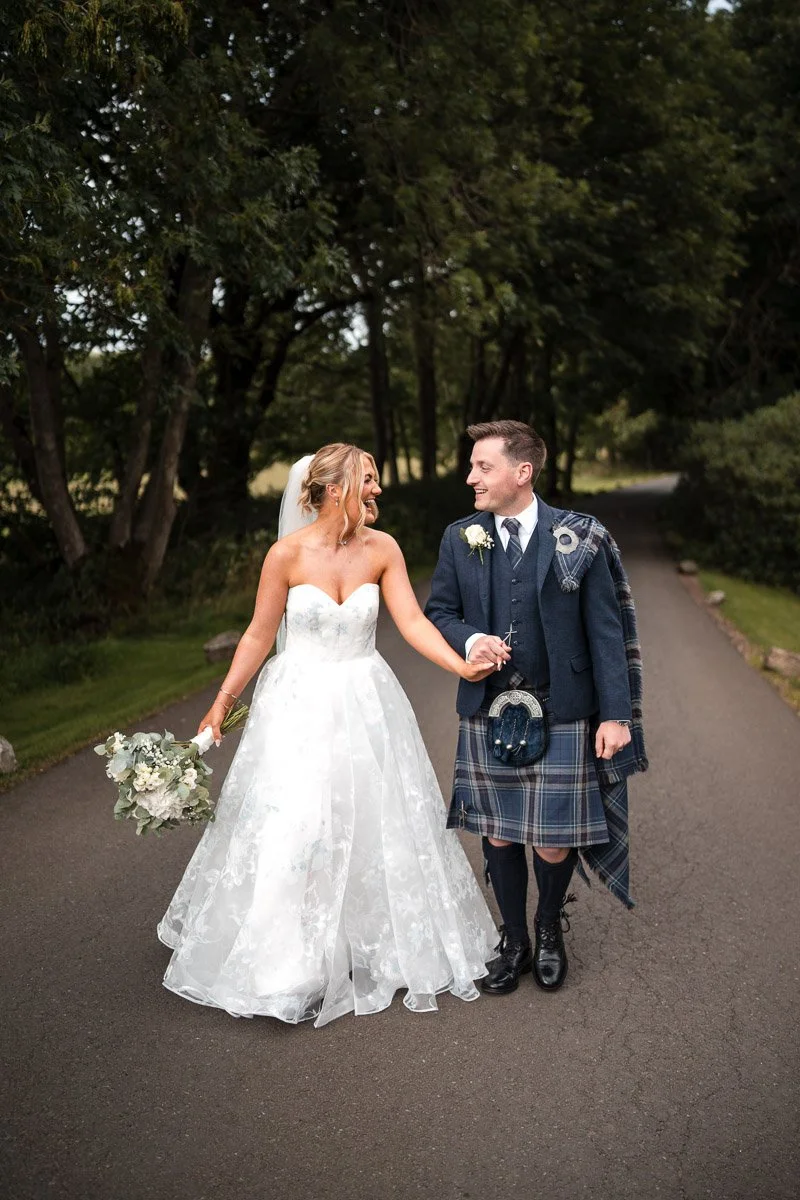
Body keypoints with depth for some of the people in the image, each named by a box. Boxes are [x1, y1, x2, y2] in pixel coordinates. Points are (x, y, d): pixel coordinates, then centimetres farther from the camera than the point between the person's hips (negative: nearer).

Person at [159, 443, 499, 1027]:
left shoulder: (381, 548, -5)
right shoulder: (288, 554, -12)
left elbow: (413, 621, -9)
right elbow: (259, 635, -5)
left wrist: (462, 666, -22)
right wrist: (223, 701, -4)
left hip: (365, 704, 3)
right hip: (299, 705, -3)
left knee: (378, 823, 10)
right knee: (289, 828, 0)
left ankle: (383, 946, 32)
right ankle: (287, 964, 19)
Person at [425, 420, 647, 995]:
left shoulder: (580, 538, -6)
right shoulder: (460, 538, 2)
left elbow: (605, 630, -6)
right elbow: (438, 612, 10)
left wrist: (615, 714, -9)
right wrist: (469, 641, -13)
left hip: (561, 716, -2)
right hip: (488, 714, 3)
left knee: (554, 843, 4)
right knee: (497, 835, 11)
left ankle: (550, 928, 35)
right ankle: (515, 943, 33)